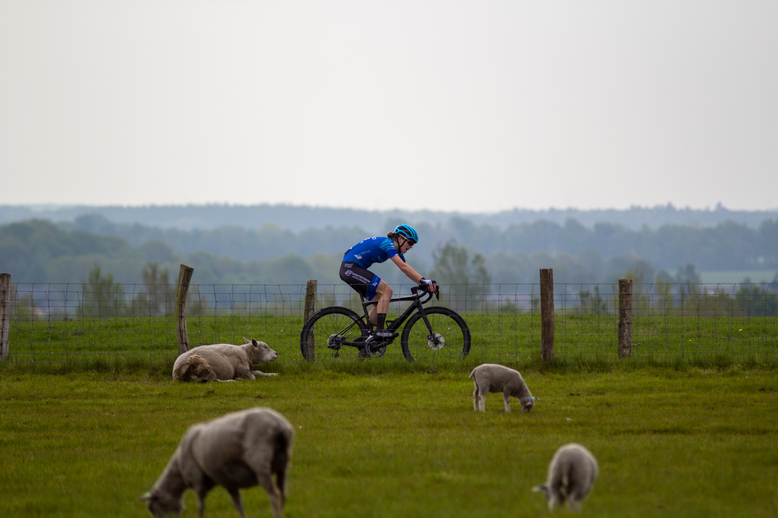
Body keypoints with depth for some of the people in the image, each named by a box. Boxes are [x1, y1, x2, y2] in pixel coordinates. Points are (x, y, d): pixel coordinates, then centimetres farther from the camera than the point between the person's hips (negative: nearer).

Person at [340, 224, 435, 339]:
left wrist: (426, 284, -2)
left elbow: (409, 271, 10)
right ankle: (380, 330, -21)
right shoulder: (387, 244, -17)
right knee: (386, 290, -17)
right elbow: (403, 267, -26)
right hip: (350, 267, -10)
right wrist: (423, 280, -29)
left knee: (381, 301, 8)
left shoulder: (396, 251, 13)